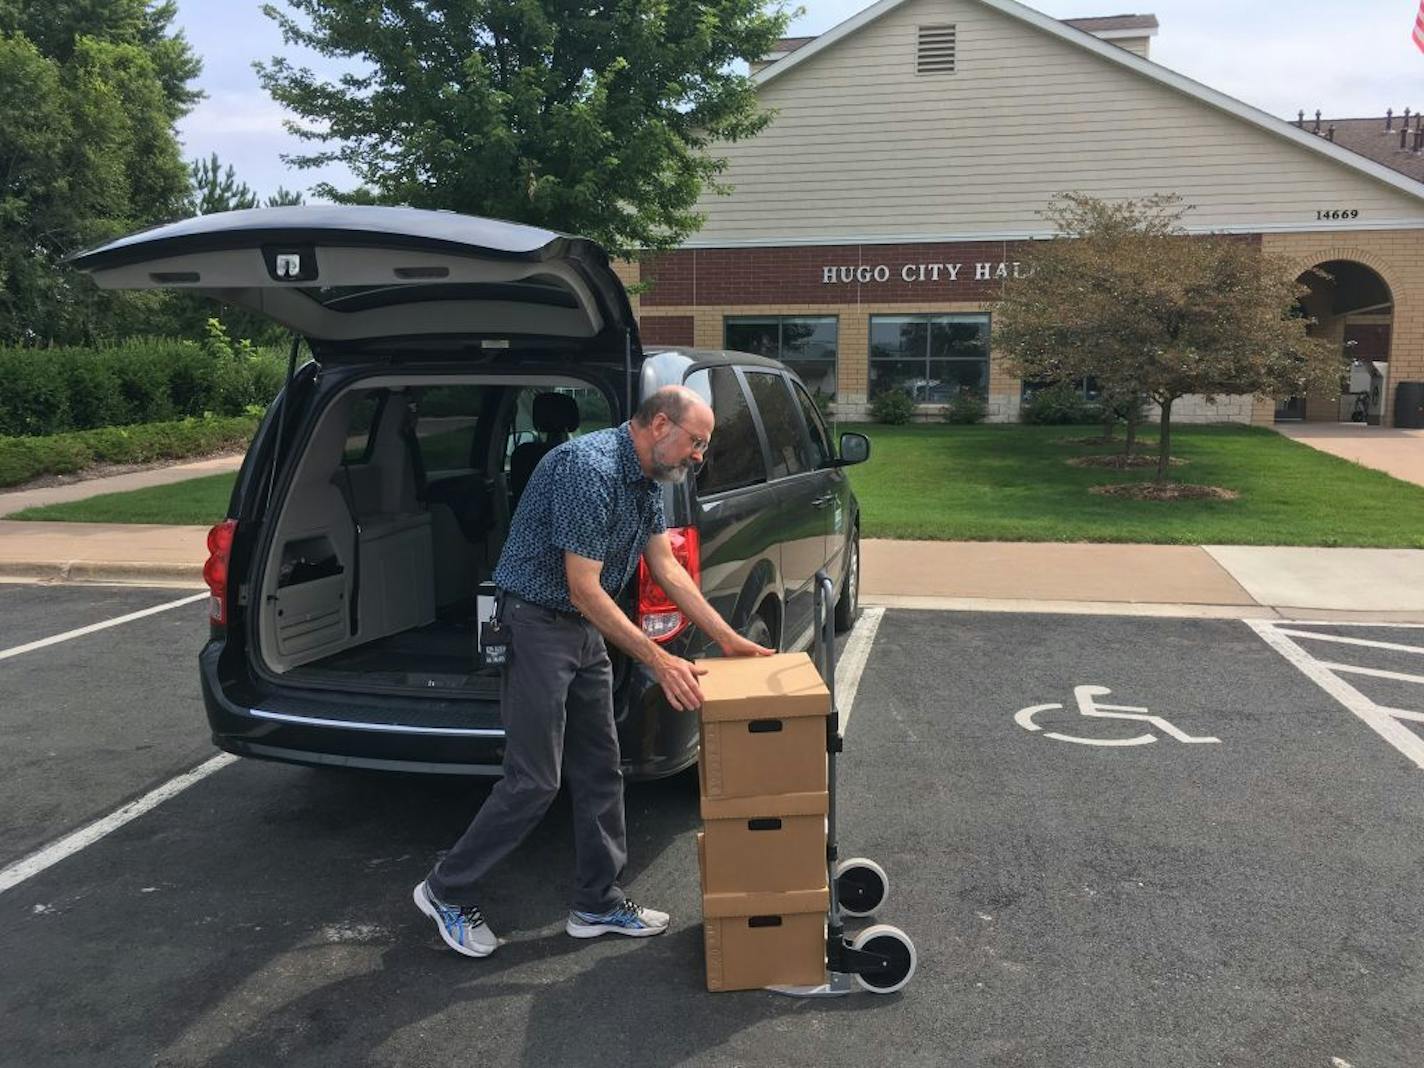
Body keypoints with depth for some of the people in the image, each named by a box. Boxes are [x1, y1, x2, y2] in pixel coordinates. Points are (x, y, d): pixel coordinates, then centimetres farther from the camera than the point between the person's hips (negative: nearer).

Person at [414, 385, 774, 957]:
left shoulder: (645, 479, 6)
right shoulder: (590, 468, -25)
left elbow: (668, 570, 11)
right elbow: (584, 589, -25)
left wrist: (729, 641, 8)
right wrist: (659, 661, -23)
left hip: (586, 631, 10)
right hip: (538, 625, -10)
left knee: (600, 771, 12)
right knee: (534, 781, -4)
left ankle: (597, 903, 25)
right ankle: (446, 891, 16)